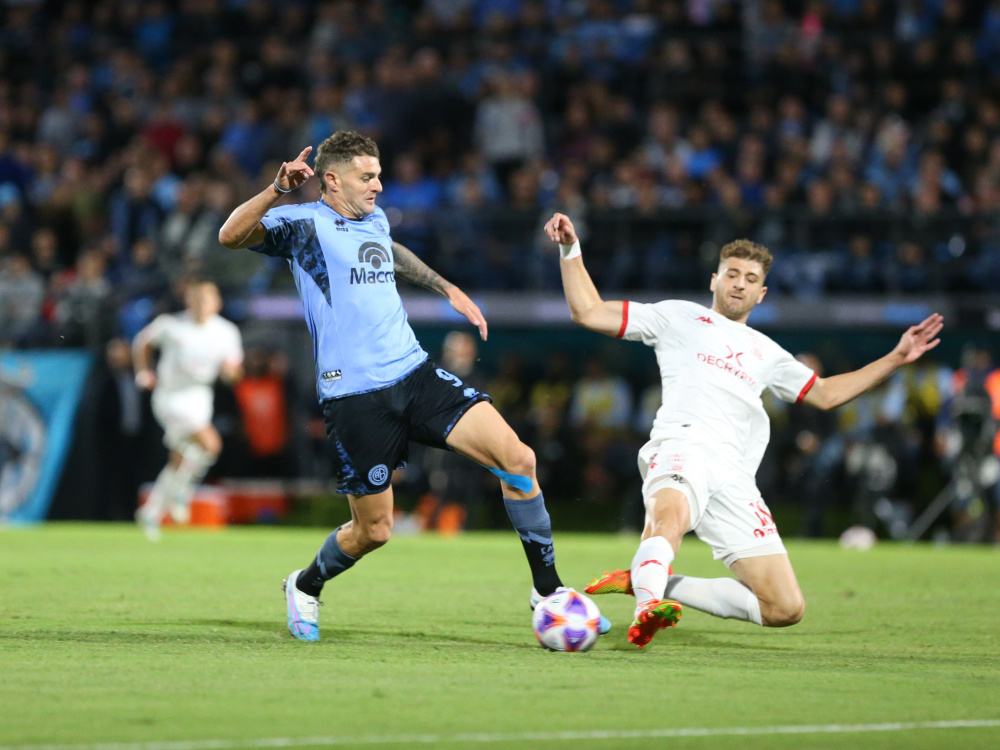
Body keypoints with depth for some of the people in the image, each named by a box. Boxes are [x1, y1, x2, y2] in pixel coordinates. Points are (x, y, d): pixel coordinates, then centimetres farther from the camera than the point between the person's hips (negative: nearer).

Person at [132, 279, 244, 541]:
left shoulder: (227, 333, -4)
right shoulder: (171, 325, -12)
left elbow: (231, 372, 4)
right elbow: (143, 341, 6)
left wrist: (231, 370, -19)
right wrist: (143, 372, -4)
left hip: (199, 397, 5)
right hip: (170, 398, -5)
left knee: (180, 460, 12)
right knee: (210, 443, -24)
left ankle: (151, 513, 31)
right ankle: (179, 490, -1)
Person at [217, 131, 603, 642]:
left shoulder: (374, 220, 16)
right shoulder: (304, 224, -4)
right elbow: (231, 236, -21)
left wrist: (447, 289, 42)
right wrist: (278, 190, -33)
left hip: (414, 374, 6)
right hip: (354, 397, -6)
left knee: (518, 459, -11)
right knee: (374, 530, 0)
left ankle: (546, 589, 0)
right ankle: (305, 588, 31)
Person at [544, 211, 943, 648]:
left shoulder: (764, 352, 34)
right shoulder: (679, 317, 21)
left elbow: (825, 394, 41)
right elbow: (588, 312, 17)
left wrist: (896, 359, 37)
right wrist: (571, 250, 6)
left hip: (735, 477, 5)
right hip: (684, 446, -5)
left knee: (786, 610, -5)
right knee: (671, 514, -45)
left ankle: (652, 584, 2)